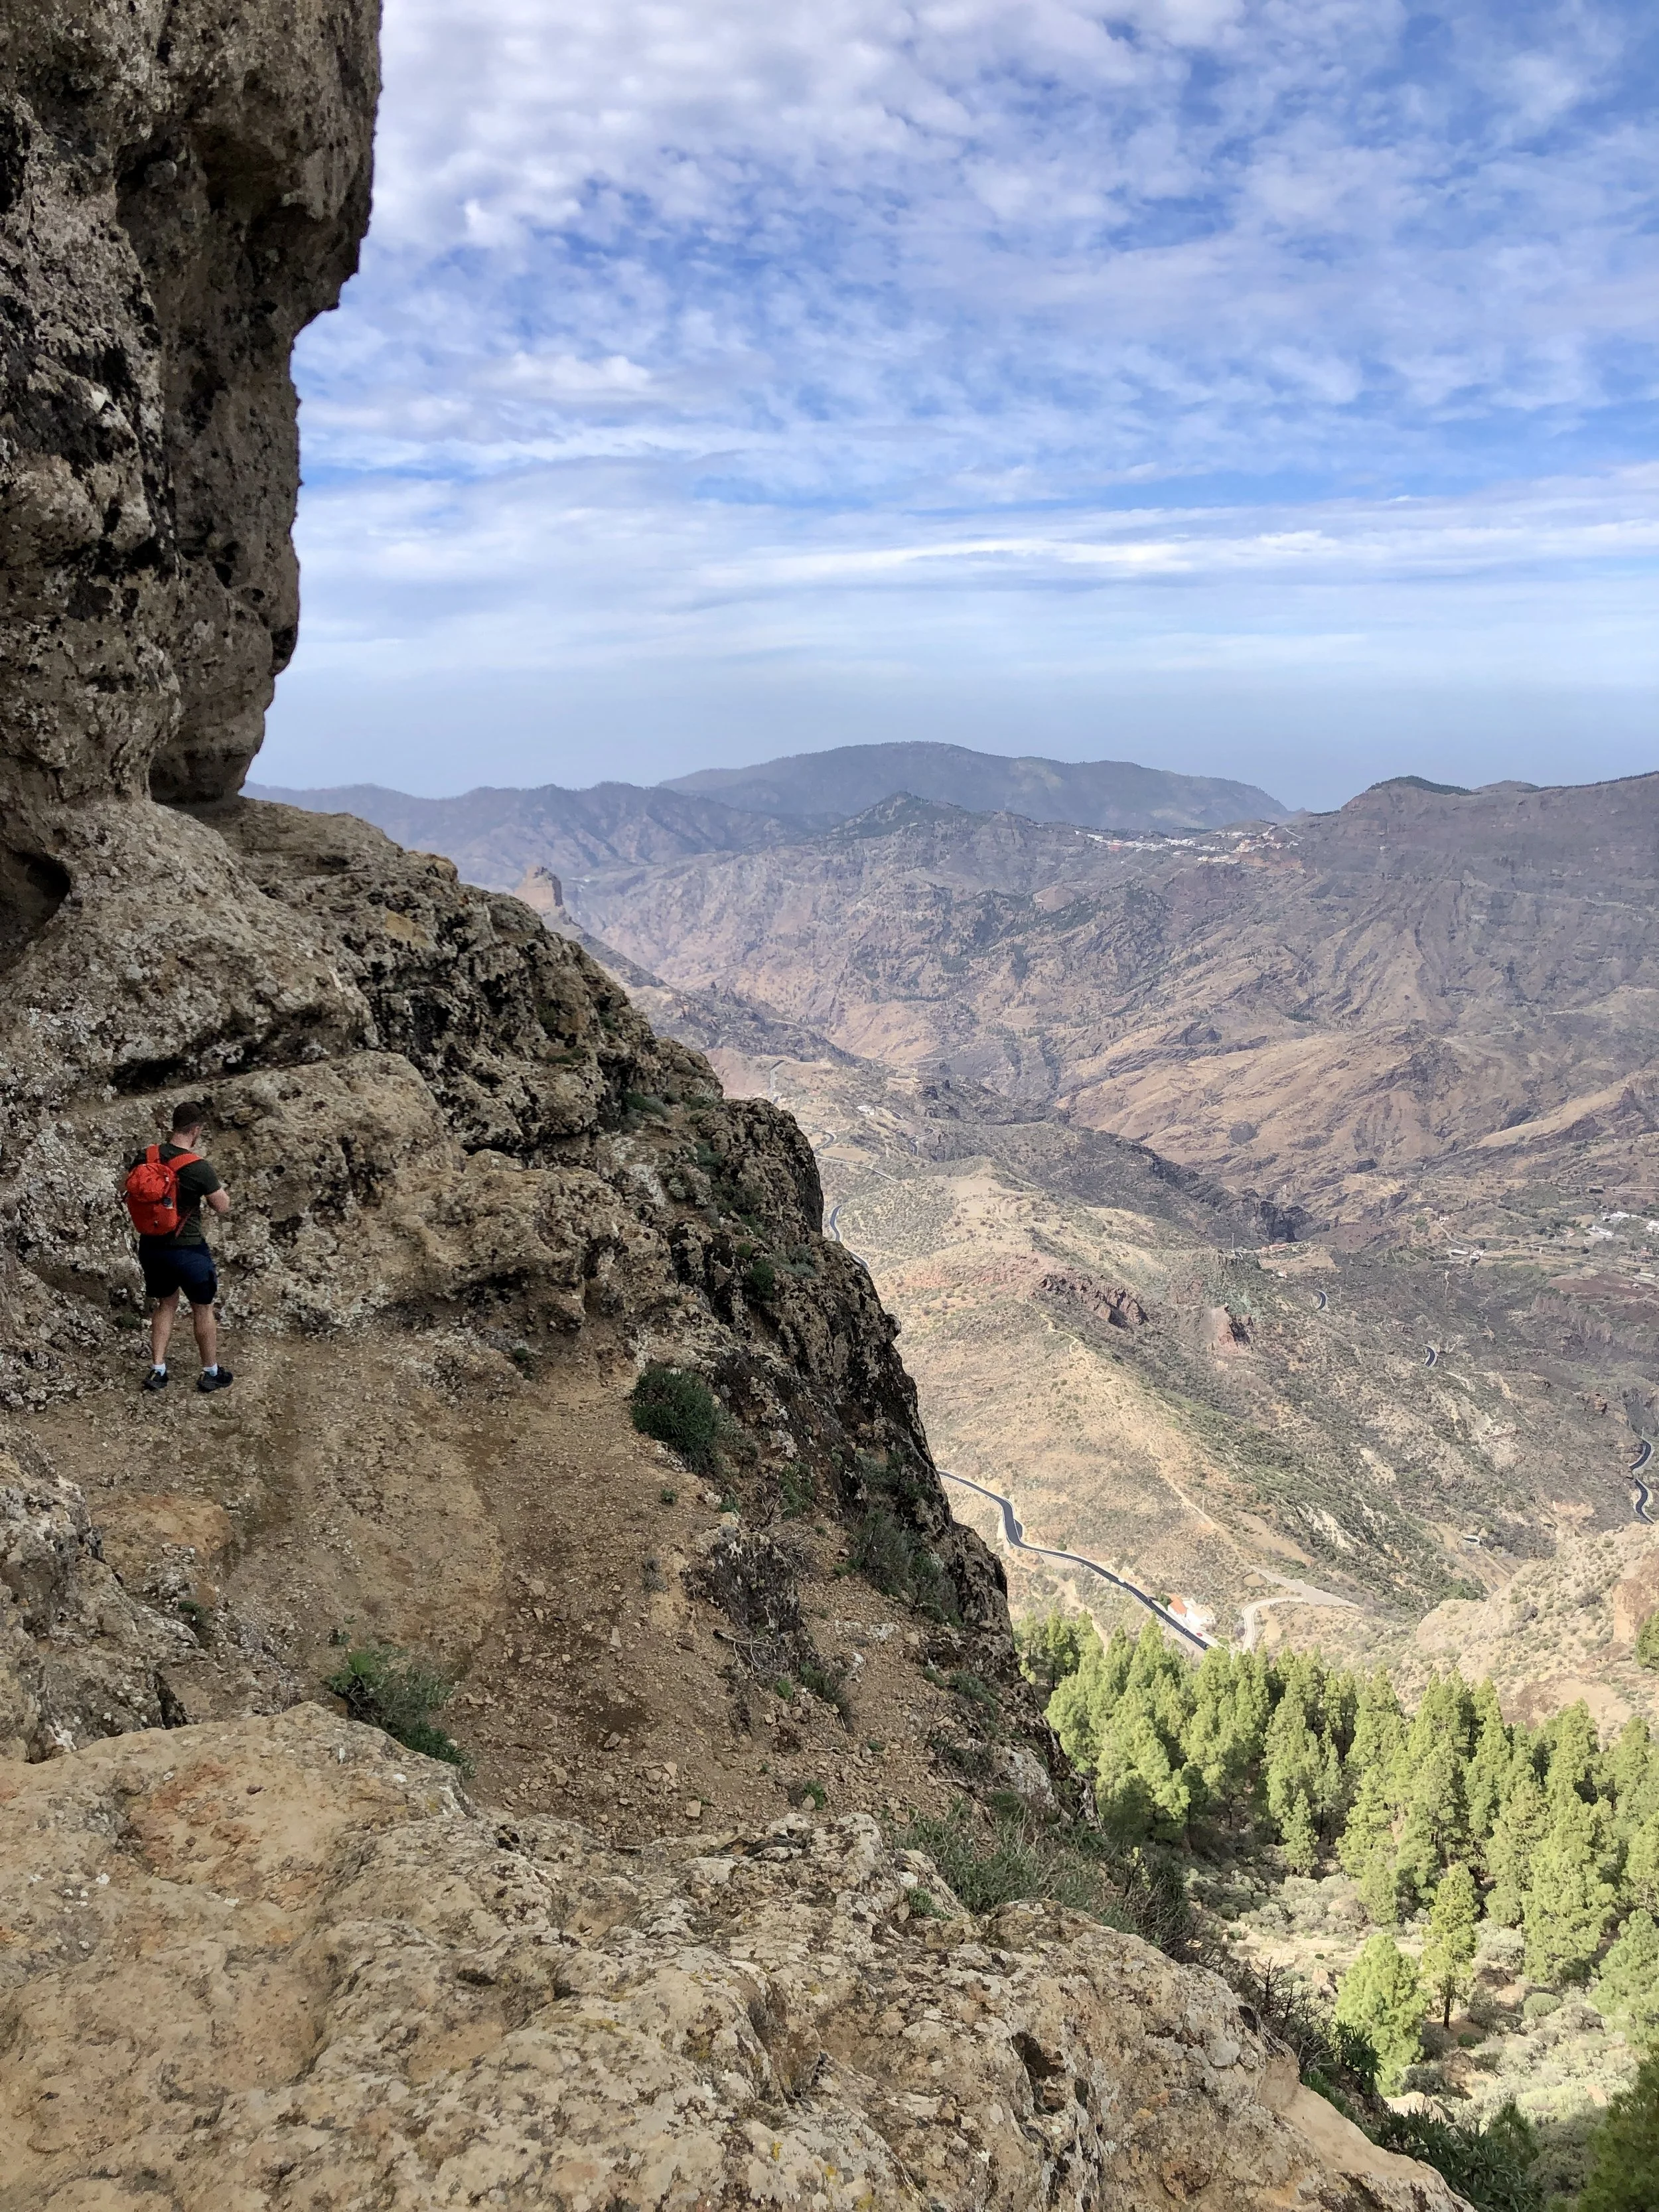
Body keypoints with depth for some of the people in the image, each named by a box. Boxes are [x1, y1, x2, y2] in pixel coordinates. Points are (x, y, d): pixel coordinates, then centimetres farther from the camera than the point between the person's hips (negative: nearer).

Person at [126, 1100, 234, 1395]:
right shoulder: (198, 1167, -22)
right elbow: (222, 1206, -13)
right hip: (188, 1250, -5)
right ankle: (211, 1373, 24)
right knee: (203, 1308, 13)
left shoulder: (145, 1157, -6)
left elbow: (130, 1190, 10)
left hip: (151, 1247, 5)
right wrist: (214, 1185, 2)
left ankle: (157, 1371, 23)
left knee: (166, 1304, 23)